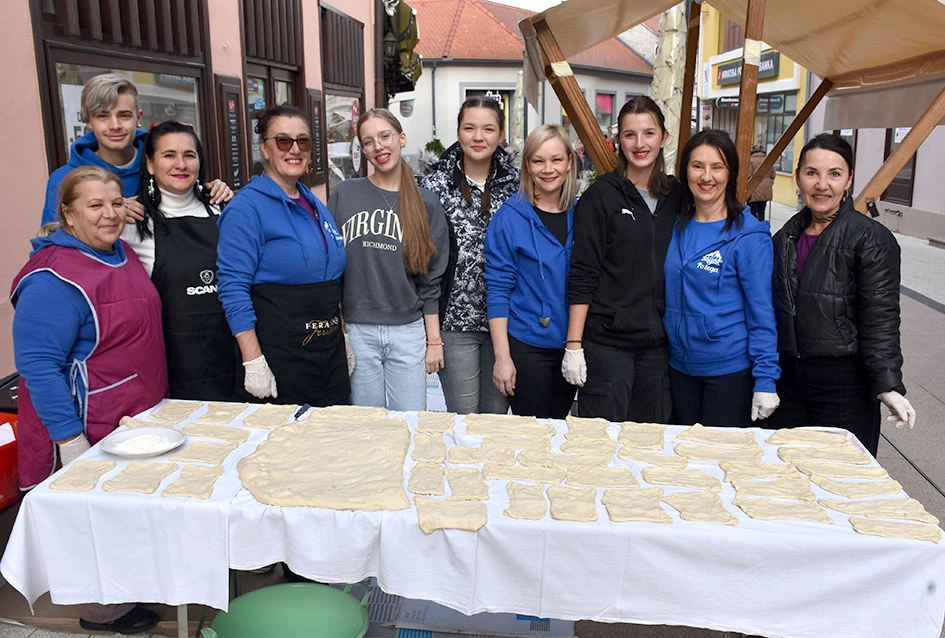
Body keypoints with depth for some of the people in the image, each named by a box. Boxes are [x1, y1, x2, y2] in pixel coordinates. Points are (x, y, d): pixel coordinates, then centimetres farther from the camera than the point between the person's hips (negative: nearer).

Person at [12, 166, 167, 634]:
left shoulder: (122, 253, 6)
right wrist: (70, 439, -24)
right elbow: (38, 365, -23)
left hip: (142, 416, 9)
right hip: (94, 432, -8)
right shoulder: (52, 279, -22)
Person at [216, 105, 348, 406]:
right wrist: (253, 362, -21)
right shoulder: (247, 206, -10)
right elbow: (233, 288, -16)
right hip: (280, 355, -7)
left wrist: (346, 341, 17)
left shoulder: (316, 205, 13)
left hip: (331, 350, 7)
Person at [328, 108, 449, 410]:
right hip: (357, 331, 0)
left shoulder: (426, 204, 4)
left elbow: (431, 280, 5)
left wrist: (434, 340, 4)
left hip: (409, 331, 0)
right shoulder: (343, 195, 2)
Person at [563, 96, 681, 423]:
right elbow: (582, 276, -7)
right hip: (606, 342, -4)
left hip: (657, 343, 5)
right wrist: (573, 344, -11)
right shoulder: (601, 196, -4)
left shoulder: (676, 196, 10)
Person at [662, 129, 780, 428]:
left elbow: (761, 311, -11)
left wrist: (765, 380, -14)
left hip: (730, 369, -5)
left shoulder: (748, 236, -12)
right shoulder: (678, 227, 4)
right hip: (680, 366, 5)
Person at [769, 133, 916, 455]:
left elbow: (881, 319, -13)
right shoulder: (786, 238, 10)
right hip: (789, 377, 5)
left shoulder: (873, 240, -8)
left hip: (844, 383, -5)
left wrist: (888, 386, -22)